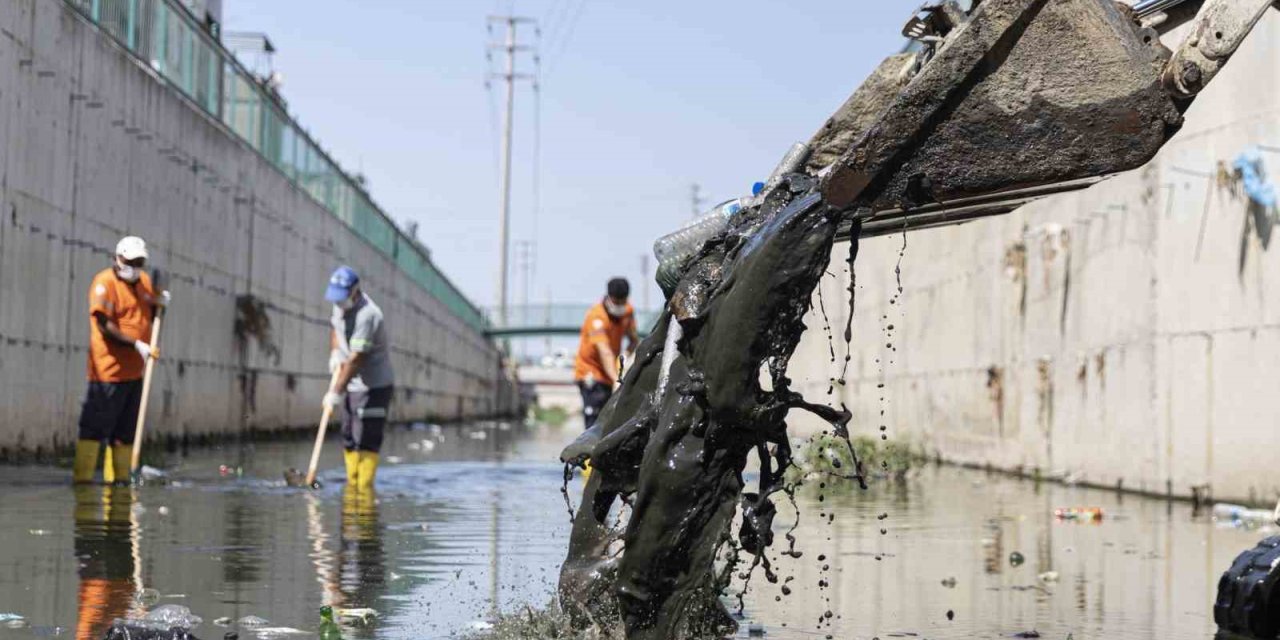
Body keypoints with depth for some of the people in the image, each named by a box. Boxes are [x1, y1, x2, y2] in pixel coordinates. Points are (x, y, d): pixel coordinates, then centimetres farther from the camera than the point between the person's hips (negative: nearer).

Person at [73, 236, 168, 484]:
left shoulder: (144, 280, 15)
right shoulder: (104, 283, -10)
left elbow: (150, 317, 27)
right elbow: (105, 326, -18)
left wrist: (159, 303, 5)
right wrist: (137, 345, -25)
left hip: (134, 370, 8)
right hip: (108, 370, -8)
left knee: (125, 432, 12)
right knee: (94, 427, -7)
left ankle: (118, 479, 18)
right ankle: (82, 478, -5)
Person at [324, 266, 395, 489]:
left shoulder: (367, 315, -26)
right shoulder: (341, 305, 2)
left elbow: (356, 359, -28)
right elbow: (335, 328, 23)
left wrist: (337, 392, -29)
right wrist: (334, 353, 2)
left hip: (374, 386, -9)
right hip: (353, 385, 9)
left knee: (366, 440, -11)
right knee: (349, 438, 12)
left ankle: (365, 488, -8)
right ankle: (352, 486, 20)